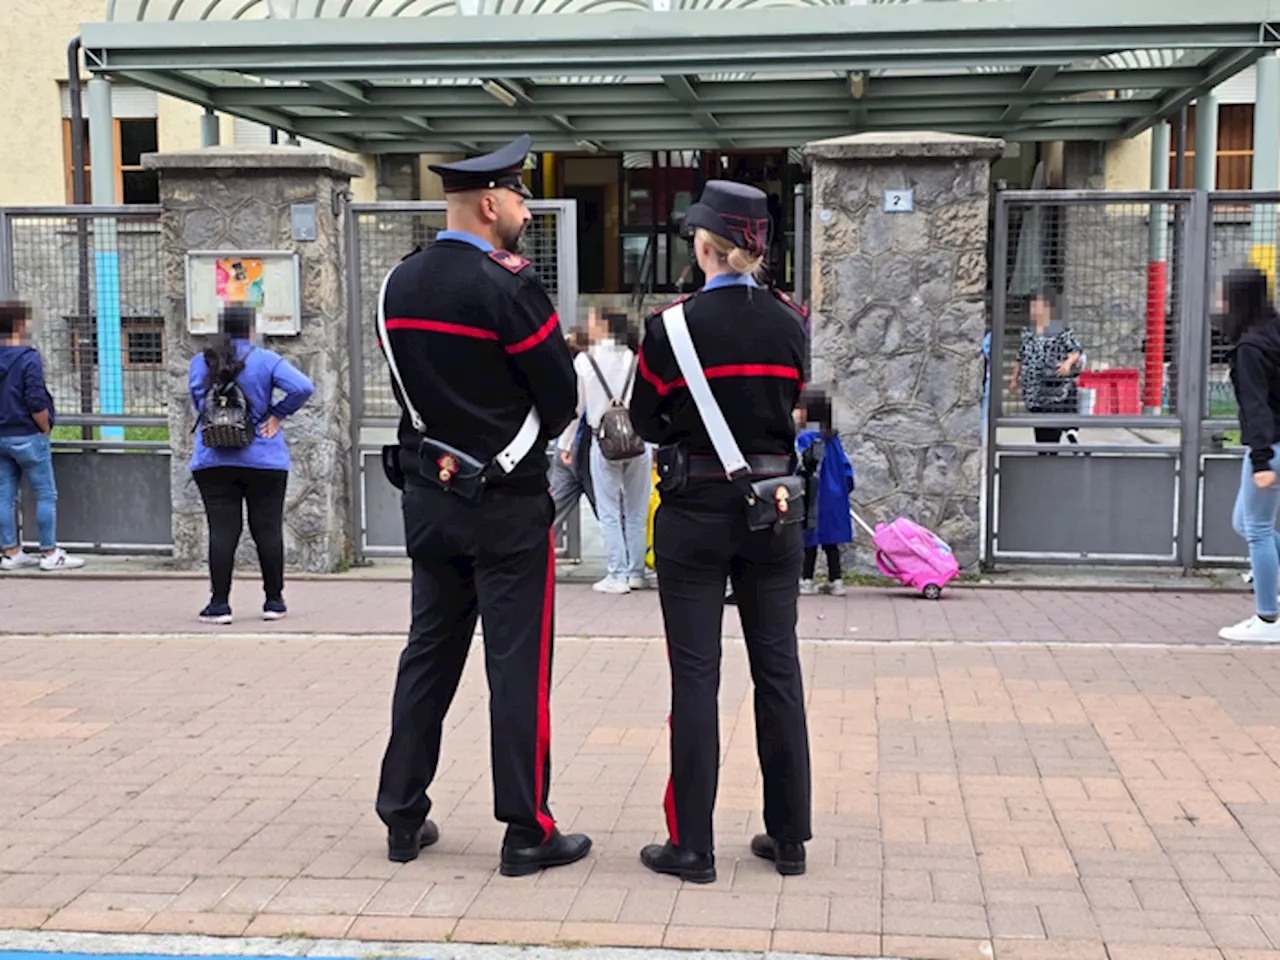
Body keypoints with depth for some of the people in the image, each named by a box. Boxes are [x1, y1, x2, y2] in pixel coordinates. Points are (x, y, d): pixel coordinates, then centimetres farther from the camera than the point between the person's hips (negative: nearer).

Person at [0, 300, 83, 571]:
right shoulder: (29, 359, -15)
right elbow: (36, 402, -20)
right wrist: (45, 428, -5)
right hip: (27, 437, -7)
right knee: (46, 495, 1)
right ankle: (50, 554, 3)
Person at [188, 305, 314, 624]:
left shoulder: (200, 363, 5)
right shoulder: (265, 361, -4)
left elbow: (198, 403, 9)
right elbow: (303, 387, -15)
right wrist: (277, 415, -4)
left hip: (213, 461, 2)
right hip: (263, 460, -1)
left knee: (222, 531, 1)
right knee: (268, 530, 6)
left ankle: (219, 603, 0)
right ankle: (274, 601, 12)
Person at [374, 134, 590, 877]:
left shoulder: (398, 285, 7)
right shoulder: (508, 286, -16)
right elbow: (562, 400, -10)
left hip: (429, 494, 7)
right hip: (507, 504, -7)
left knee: (430, 654, 15)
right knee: (519, 666, 0)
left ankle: (403, 816, 20)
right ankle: (528, 833, 7)